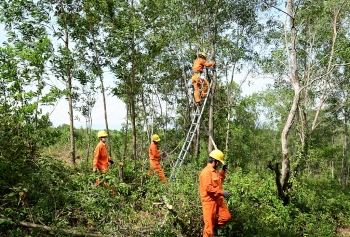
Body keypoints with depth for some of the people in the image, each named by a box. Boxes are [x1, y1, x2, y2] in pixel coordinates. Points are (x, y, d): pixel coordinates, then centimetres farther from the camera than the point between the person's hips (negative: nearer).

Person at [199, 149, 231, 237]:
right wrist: (222, 193, -22)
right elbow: (208, 188, -25)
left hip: (218, 200, 9)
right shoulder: (206, 172, -19)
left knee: (226, 217, 8)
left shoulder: (214, 171, 12)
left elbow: (219, 181, 27)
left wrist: (223, 171, 14)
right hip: (209, 201, -9)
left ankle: (214, 226, 29)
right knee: (209, 223, 0)